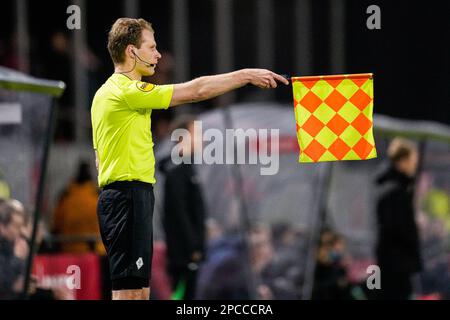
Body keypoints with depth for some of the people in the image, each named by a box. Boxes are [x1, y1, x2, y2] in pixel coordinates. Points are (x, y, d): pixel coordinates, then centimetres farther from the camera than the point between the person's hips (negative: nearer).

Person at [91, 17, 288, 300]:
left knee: (140, 291, 10)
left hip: (117, 197, 11)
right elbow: (195, 91, -13)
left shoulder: (106, 93, 18)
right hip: (130, 196, -11)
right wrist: (247, 75, -6)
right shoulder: (129, 91, -14)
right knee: (128, 290, -13)